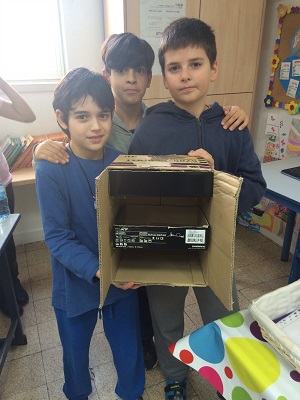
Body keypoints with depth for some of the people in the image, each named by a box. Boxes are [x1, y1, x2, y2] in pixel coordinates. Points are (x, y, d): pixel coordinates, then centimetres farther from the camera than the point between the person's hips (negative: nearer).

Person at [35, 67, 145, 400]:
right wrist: (98, 271, -30)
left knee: (129, 346, 21)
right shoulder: (51, 170, -19)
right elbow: (57, 238, -19)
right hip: (75, 283, -2)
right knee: (76, 350, 23)